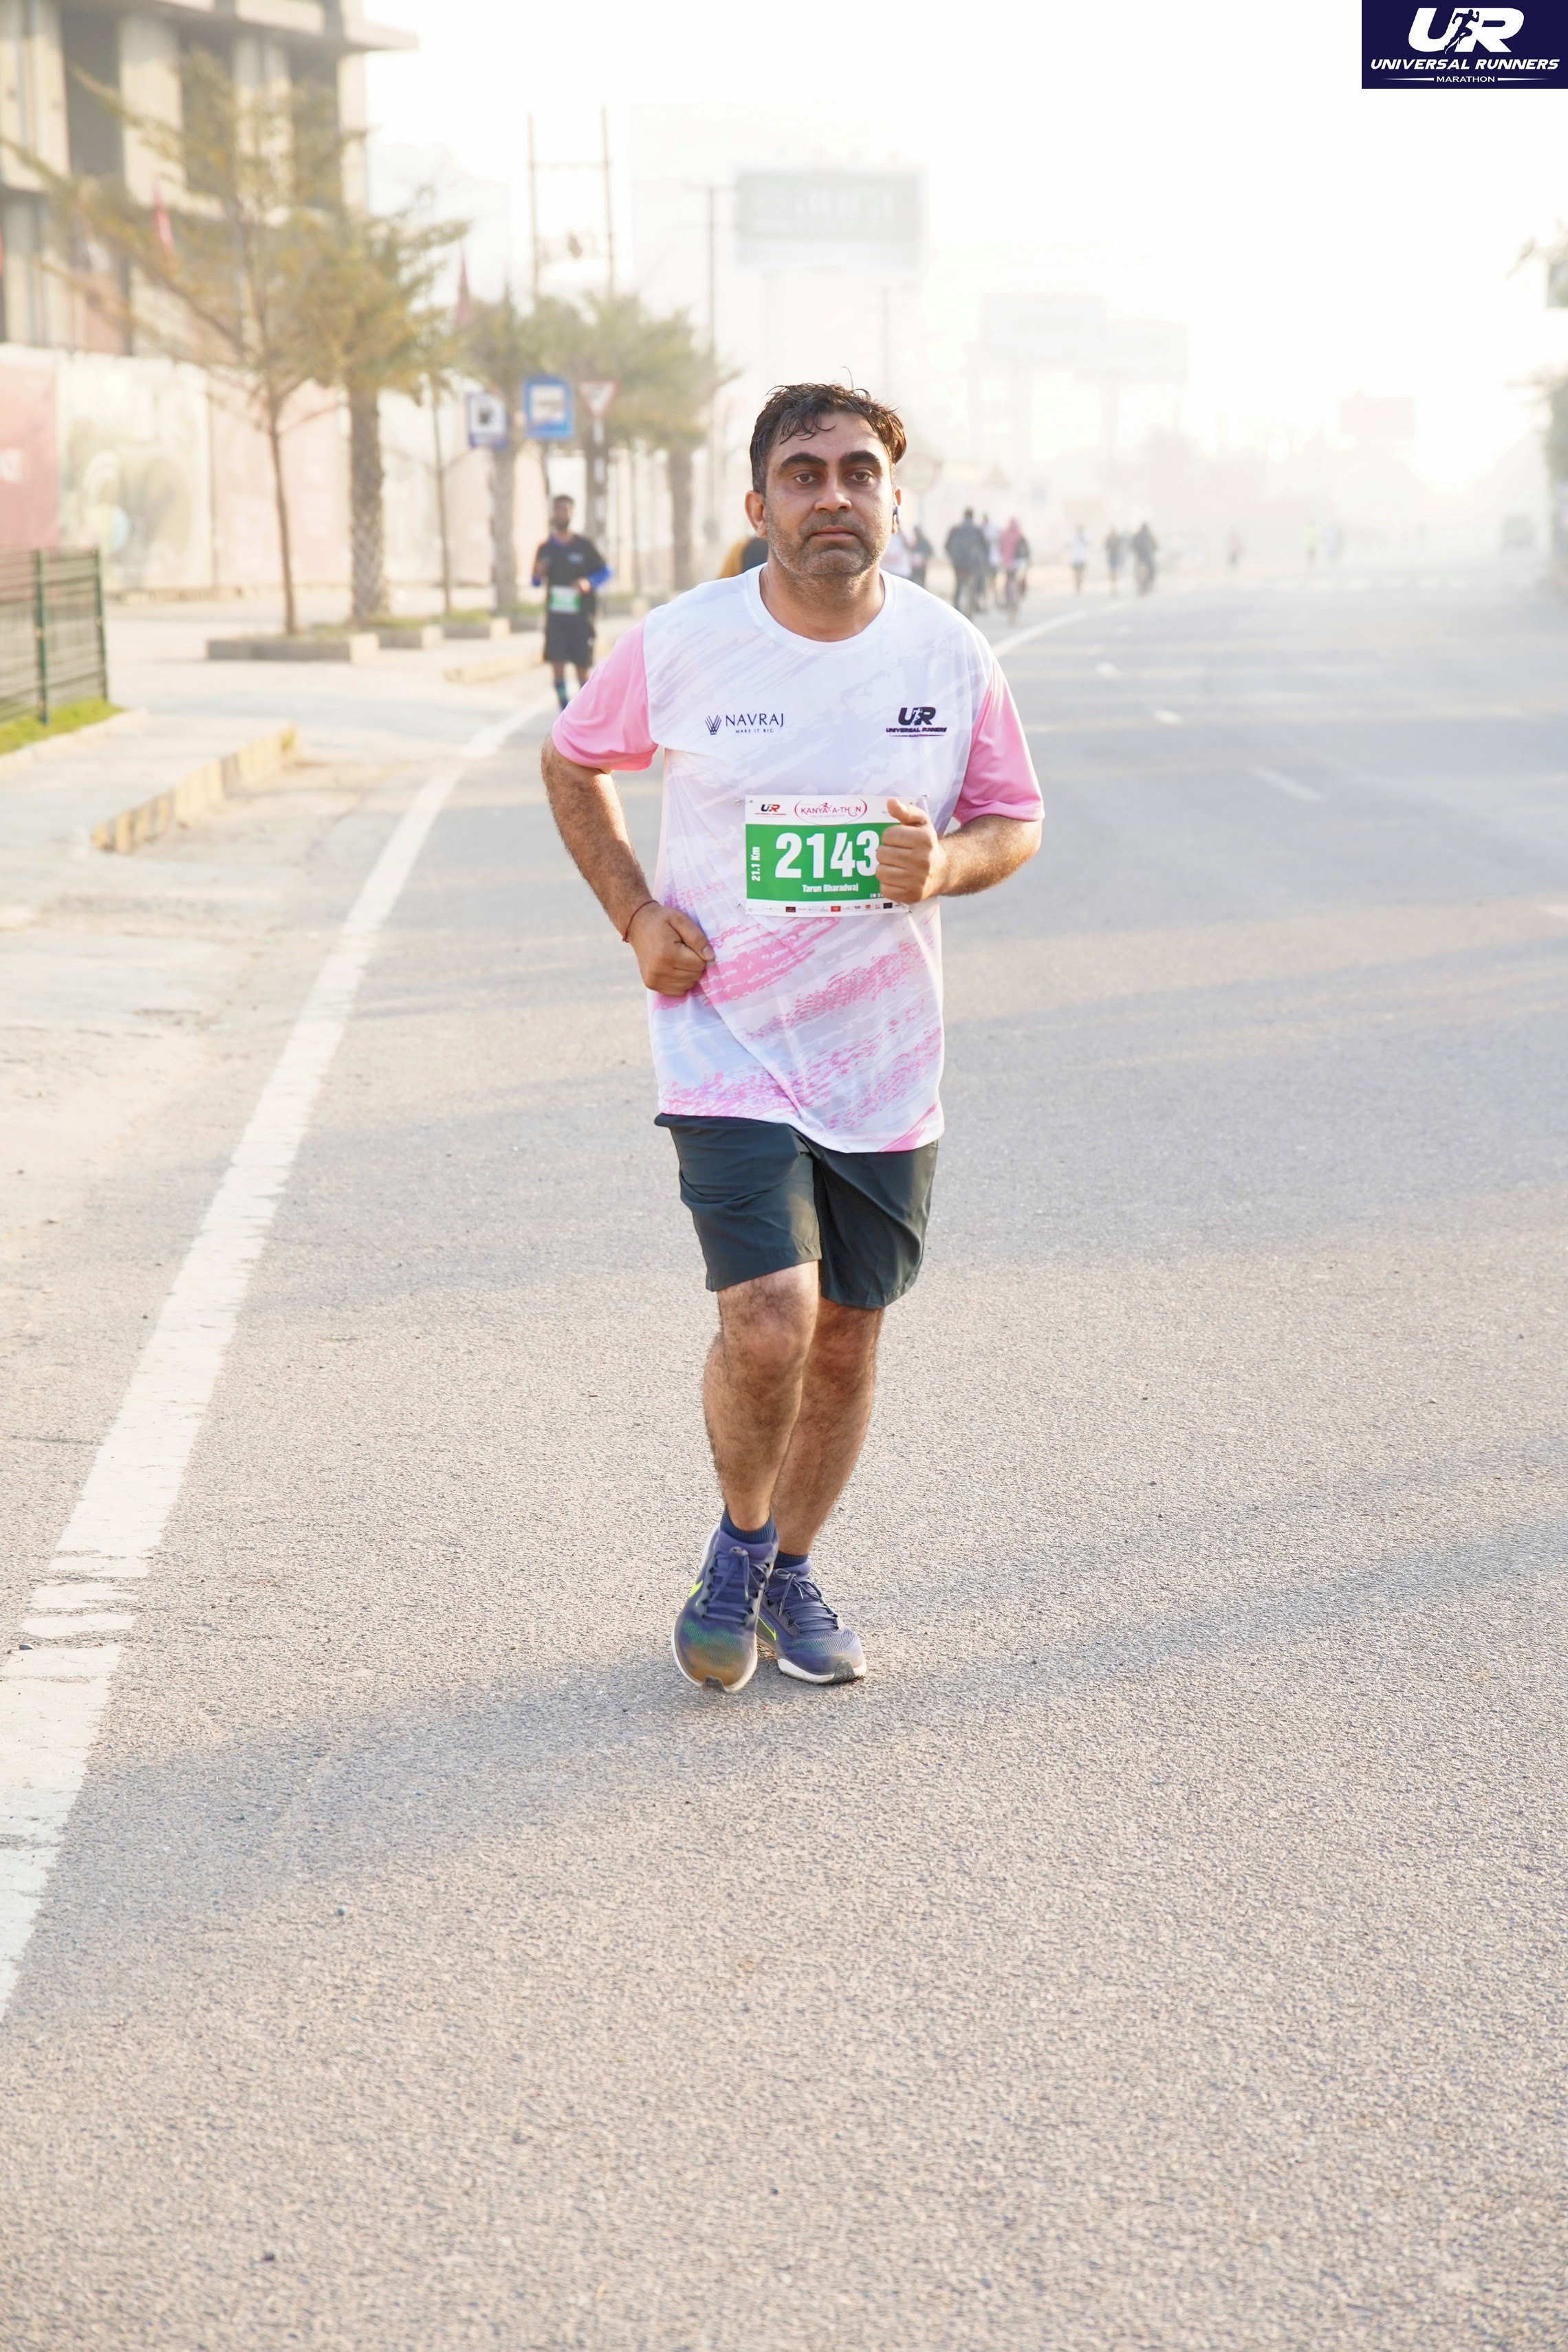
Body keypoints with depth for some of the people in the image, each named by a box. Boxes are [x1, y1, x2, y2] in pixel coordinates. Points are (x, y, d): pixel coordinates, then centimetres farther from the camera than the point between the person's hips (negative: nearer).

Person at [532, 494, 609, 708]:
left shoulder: (584, 546, 0)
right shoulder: (545, 548, 7)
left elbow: (605, 571, 5)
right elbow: (536, 582, 14)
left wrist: (589, 582, -14)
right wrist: (538, 575, -10)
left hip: (581, 615, -2)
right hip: (556, 616, 2)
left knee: (582, 668, 1)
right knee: (557, 664, -7)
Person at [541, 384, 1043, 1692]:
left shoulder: (950, 654, -3)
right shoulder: (679, 647, -7)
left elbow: (1019, 820, 9)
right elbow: (573, 765, 10)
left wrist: (945, 864, -14)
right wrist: (637, 915, -3)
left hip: (886, 1064, 3)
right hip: (729, 1052, -3)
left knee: (846, 1340, 11)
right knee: (767, 1326, -17)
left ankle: (792, 1574, 34)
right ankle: (739, 1544, 14)